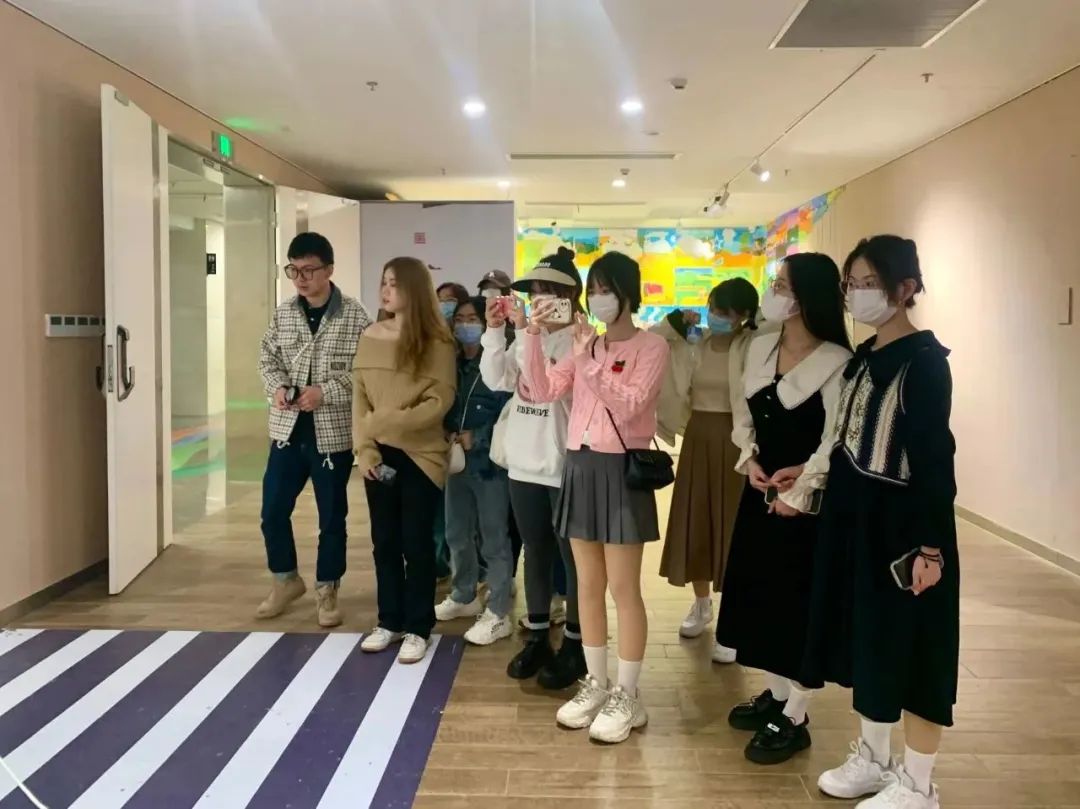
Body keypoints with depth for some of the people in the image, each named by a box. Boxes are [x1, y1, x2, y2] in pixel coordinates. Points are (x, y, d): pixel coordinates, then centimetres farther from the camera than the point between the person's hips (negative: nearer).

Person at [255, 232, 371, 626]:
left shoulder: (355, 316, -8)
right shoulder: (283, 314, 5)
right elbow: (267, 357, 12)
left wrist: (325, 391, -20)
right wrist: (277, 386, -8)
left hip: (333, 432, -4)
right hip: (287, 428, 4)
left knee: (331, 516, 8)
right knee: (273, 510, 9)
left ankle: (327, 590, 26)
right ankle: (286, 579, 32)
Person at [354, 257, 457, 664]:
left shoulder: (437, 343, -8)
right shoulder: (370, 338, 4)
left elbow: (441, 401, -13)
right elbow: (359, 399, 3)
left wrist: (391, 421, -21)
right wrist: (366, 450, -7)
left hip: (420, 456, -4)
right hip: (378, 456, 4)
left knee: (416, 544, 4)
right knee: (384, 542, 12)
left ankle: (417, 628, 17)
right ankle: (389, 622, 26)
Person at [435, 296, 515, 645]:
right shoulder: (452, 364, 10)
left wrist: (476, 439, -16)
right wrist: (447, 436, -5)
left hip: (490, 462, -7)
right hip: (456, 461, 7)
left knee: (494, 538, 1)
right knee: (457, 534, 18)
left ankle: (498, 614, 10)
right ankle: (464, 597, 37)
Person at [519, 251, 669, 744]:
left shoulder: (651, 347, -5)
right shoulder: (583, 345, 13)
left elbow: (628, 406, -18)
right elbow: (540, 392, 3)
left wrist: (590, 361, -23)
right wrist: (533, 337, -7)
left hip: (621, 469, -6)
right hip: (579, 467, 6)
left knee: (623, 588, 1)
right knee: (588, 585, 13)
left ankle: (626, 696, 13)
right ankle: (595, 685, 26)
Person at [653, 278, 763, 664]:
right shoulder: (692, 345, 6)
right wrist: (673, 323, -3)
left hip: (734, 442, -5)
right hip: (697, 438, 5)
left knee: (732, 527, -2)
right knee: (694, 522, 13)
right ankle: (702, 605, 33)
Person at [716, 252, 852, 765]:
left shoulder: (836, 362, -15)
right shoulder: (759, 348, 6)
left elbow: (834, 443, -17)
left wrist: (798, 494, -16)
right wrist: (750, 462, -4)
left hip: (806, 500, -7)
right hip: (761, 492, 7)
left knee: (799, 602, 3)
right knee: (761, 593, 15)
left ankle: (794, 718, 17)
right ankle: (775, 695, 33)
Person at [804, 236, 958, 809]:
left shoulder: (924, 358, -14)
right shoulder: (863, 357, 9)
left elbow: (934, 456, -17)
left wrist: (930, 545, -19)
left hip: (902, 521, -8)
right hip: (856, 516, 8)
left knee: (908, 646, 3)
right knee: (867, 636, 16)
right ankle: (873, 757, 32)